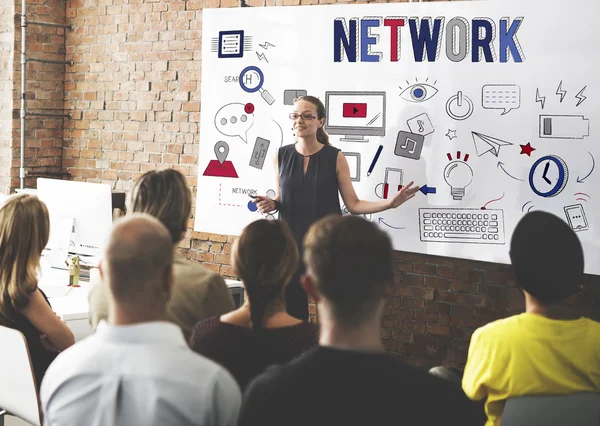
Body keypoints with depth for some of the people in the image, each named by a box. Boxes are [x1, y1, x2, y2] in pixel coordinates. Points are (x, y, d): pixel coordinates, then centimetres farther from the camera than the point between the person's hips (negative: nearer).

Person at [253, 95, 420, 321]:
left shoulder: (335, 158, -4)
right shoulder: (281, 156, 3)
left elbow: (354, 205, -4)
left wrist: (389, 203, -17)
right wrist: (271, 204, -6)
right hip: (291, 244, 2)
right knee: (292, 310, 5)